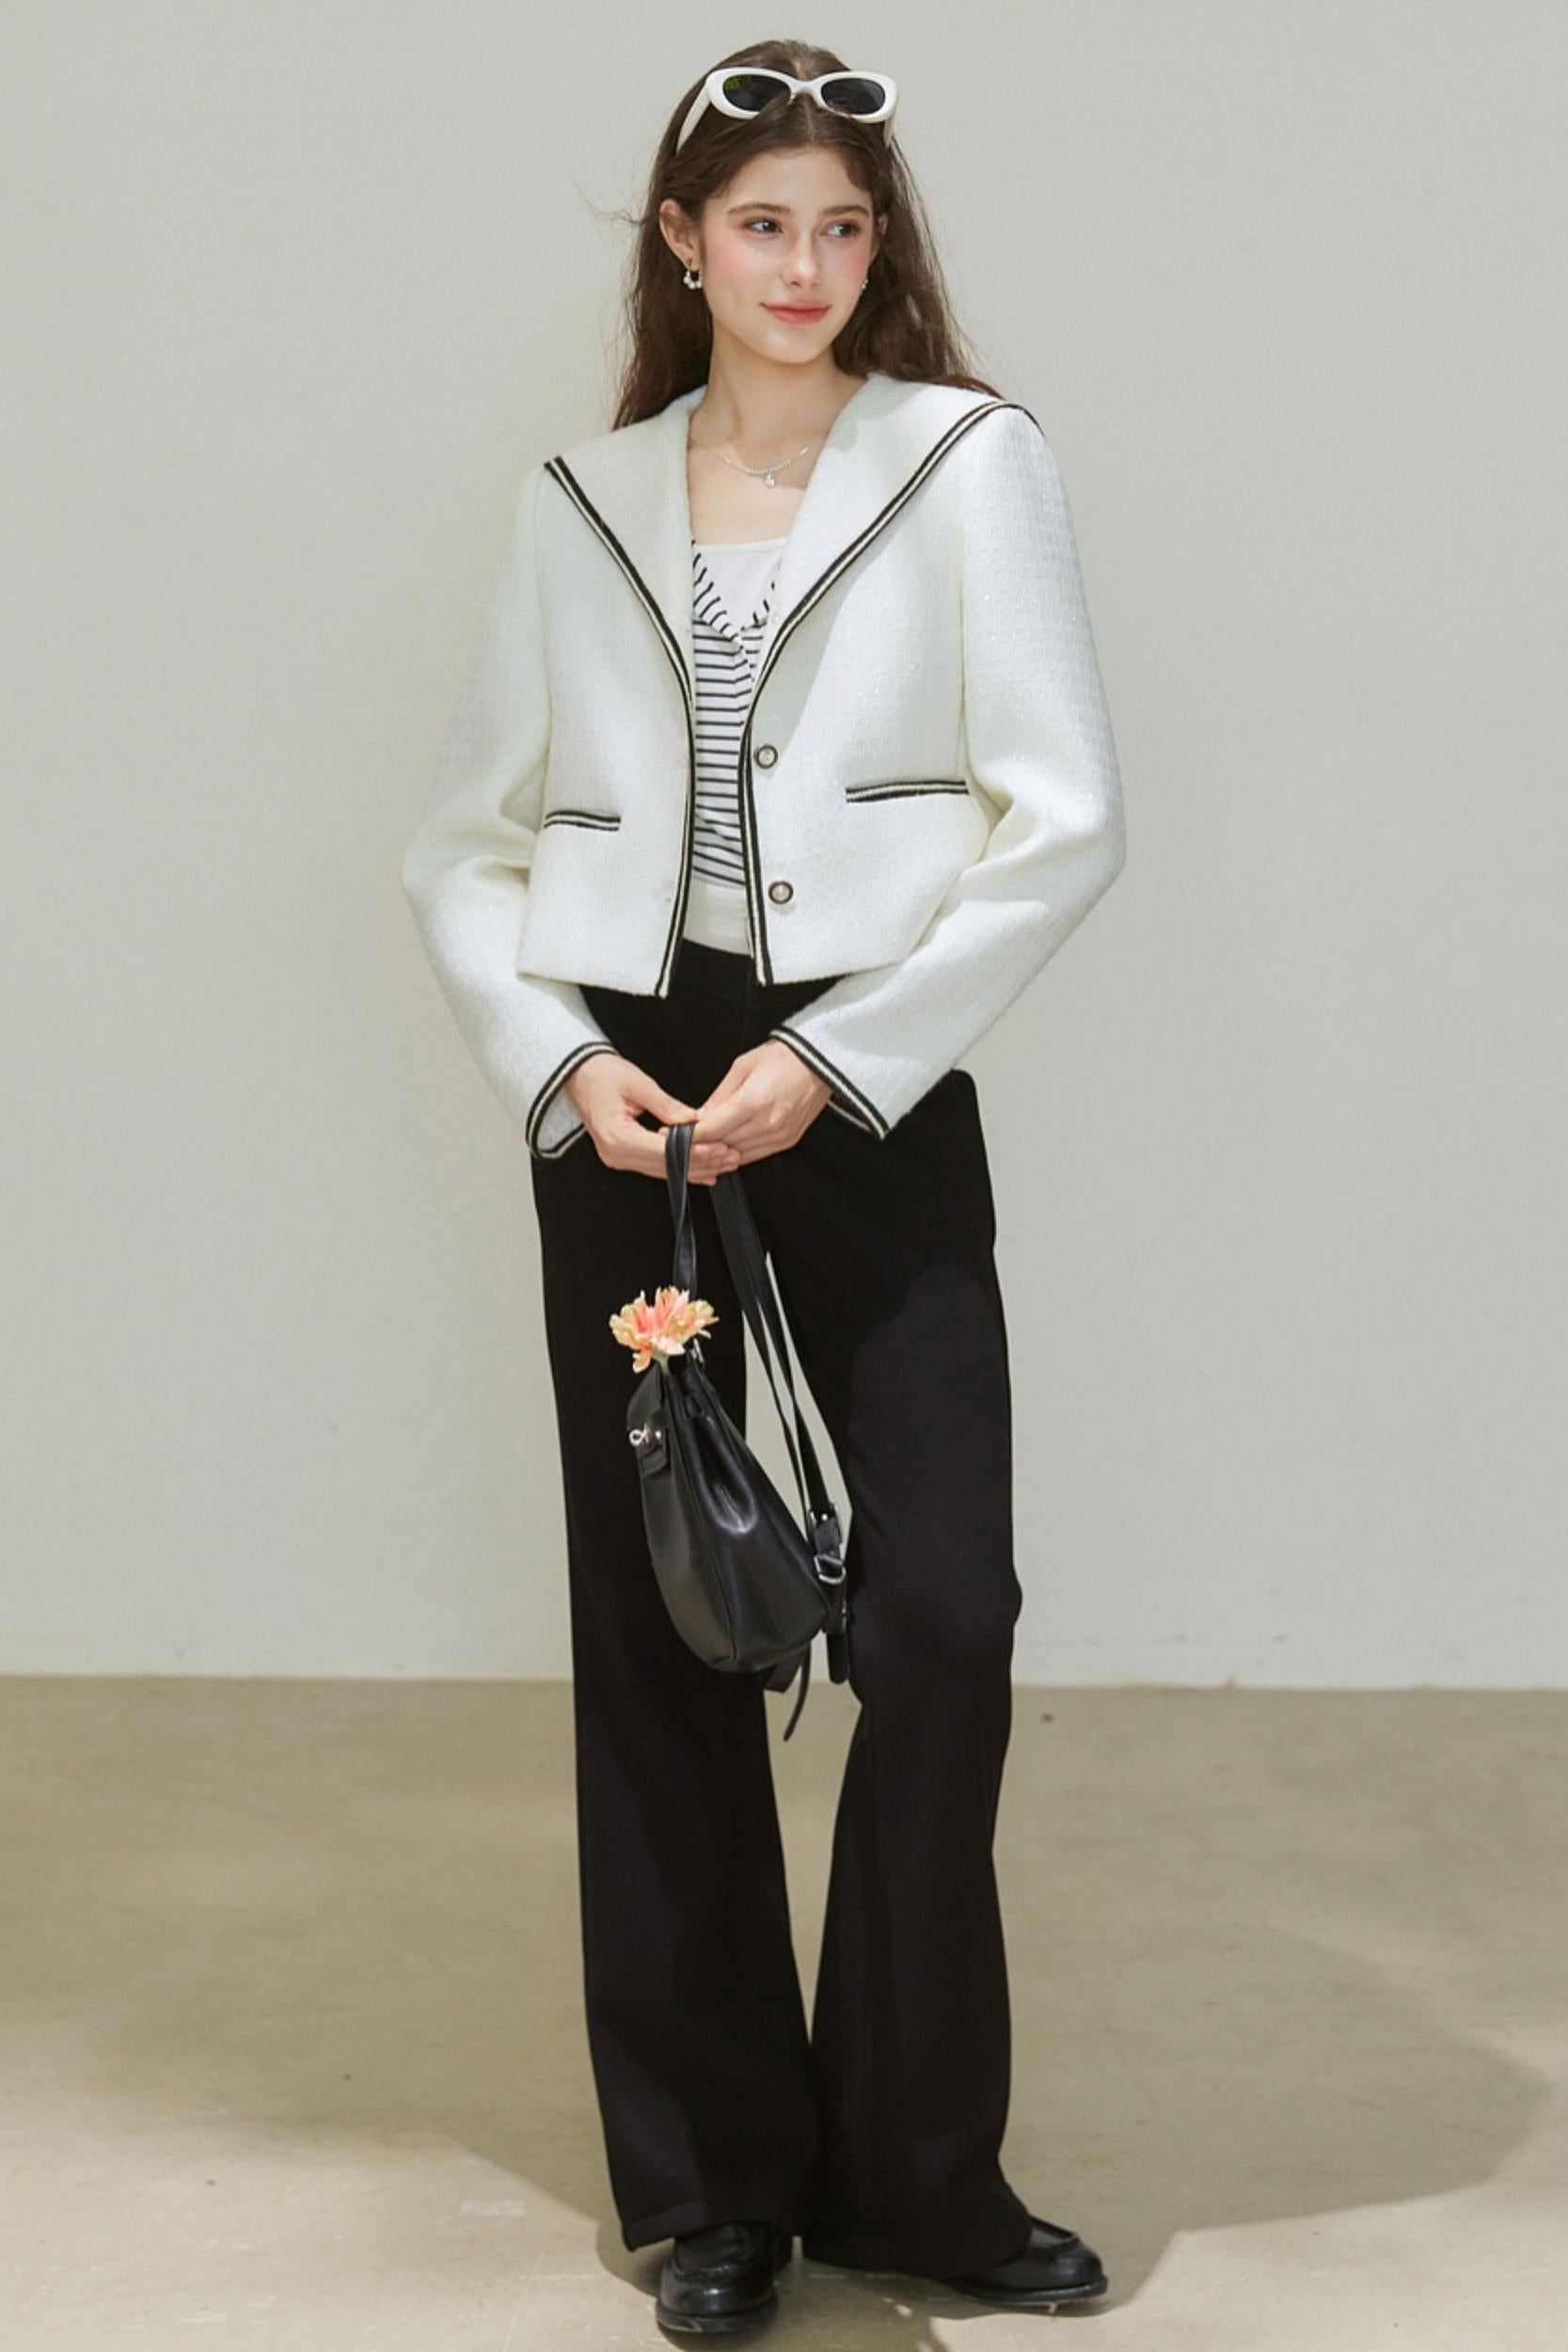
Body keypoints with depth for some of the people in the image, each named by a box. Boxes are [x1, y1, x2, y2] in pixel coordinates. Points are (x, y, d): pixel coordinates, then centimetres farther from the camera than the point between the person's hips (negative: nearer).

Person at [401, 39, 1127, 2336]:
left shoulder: (970, 460, 1)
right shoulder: (580, 505, 9)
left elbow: (1065, 818, -7)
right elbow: (467, 846, 11)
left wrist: (834, 1060, -12)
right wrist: (559, 1062, -6)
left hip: (869, 1094, -2)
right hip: (627, 1102, 3)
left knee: (941, 1620, -8)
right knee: (657, 1636, 6)